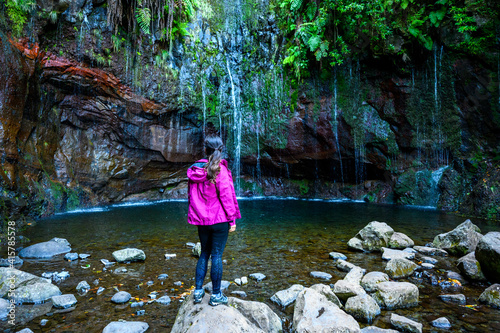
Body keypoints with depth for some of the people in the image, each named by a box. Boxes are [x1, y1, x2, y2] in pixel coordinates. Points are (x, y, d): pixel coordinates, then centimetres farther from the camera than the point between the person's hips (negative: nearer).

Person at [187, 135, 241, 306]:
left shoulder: (194, 170, 5)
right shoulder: (220, 170, -13)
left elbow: (191, 195, 13)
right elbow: (226, 196, -13)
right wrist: (232, 220, -7)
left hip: (201, 220, 5)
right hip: (219, 220, -5)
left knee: (204, 253, 18)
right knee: (217, 255, 3)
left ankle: (198, 291, 22)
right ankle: (216, 295, 13)